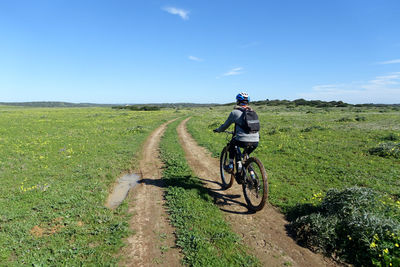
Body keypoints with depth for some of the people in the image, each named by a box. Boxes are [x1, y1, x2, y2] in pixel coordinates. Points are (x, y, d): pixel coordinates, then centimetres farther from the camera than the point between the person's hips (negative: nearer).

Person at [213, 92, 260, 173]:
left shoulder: (235, 112, 6)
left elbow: (225, 125, 15)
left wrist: (218, 130, 36)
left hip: (243, 141, -4)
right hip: (255, 142, 4)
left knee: (232, 143, 28)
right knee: (246, 154, 32)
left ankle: (230, 166, 24)